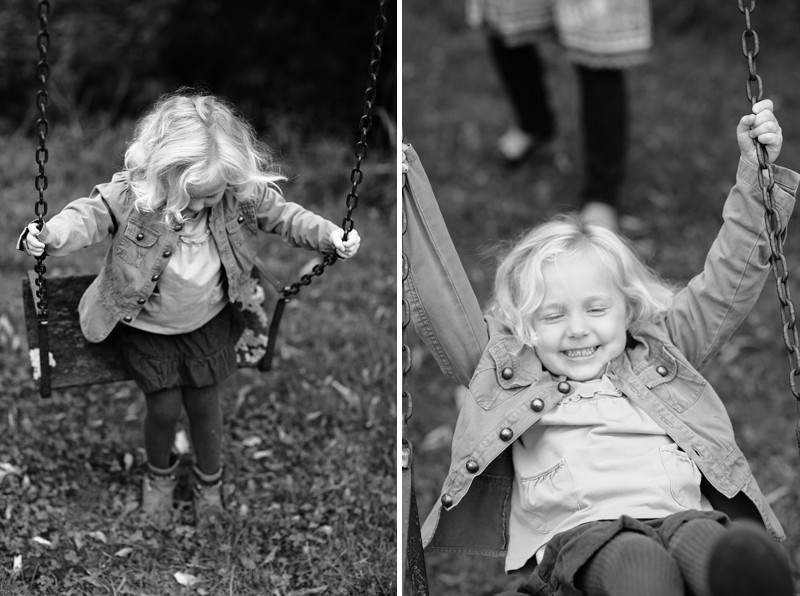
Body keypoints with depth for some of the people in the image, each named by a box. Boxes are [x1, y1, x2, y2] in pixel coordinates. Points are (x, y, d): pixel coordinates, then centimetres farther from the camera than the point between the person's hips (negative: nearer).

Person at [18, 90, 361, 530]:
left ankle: (210, 482, 40)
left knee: (204, 403, 9)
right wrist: (51, 236, -46)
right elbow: (90, 214, -27)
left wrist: (331, 237, -18)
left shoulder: (244, 194, -20)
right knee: (165, 407, 2)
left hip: (207, 321, 2)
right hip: (147, 326, -2)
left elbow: (282, 216, -7)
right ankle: (159, 473, 37)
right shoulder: (133, 194, -28)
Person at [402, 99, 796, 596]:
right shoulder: (504, 371, 24)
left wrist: (756, 176, 22)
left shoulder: (659, 353, 28)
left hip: (683, 513, 2)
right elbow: (441, 298, 22)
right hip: (577, 530, -2)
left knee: (730, 552, -36)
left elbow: (728, 285, 29)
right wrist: (403, 178, 19)